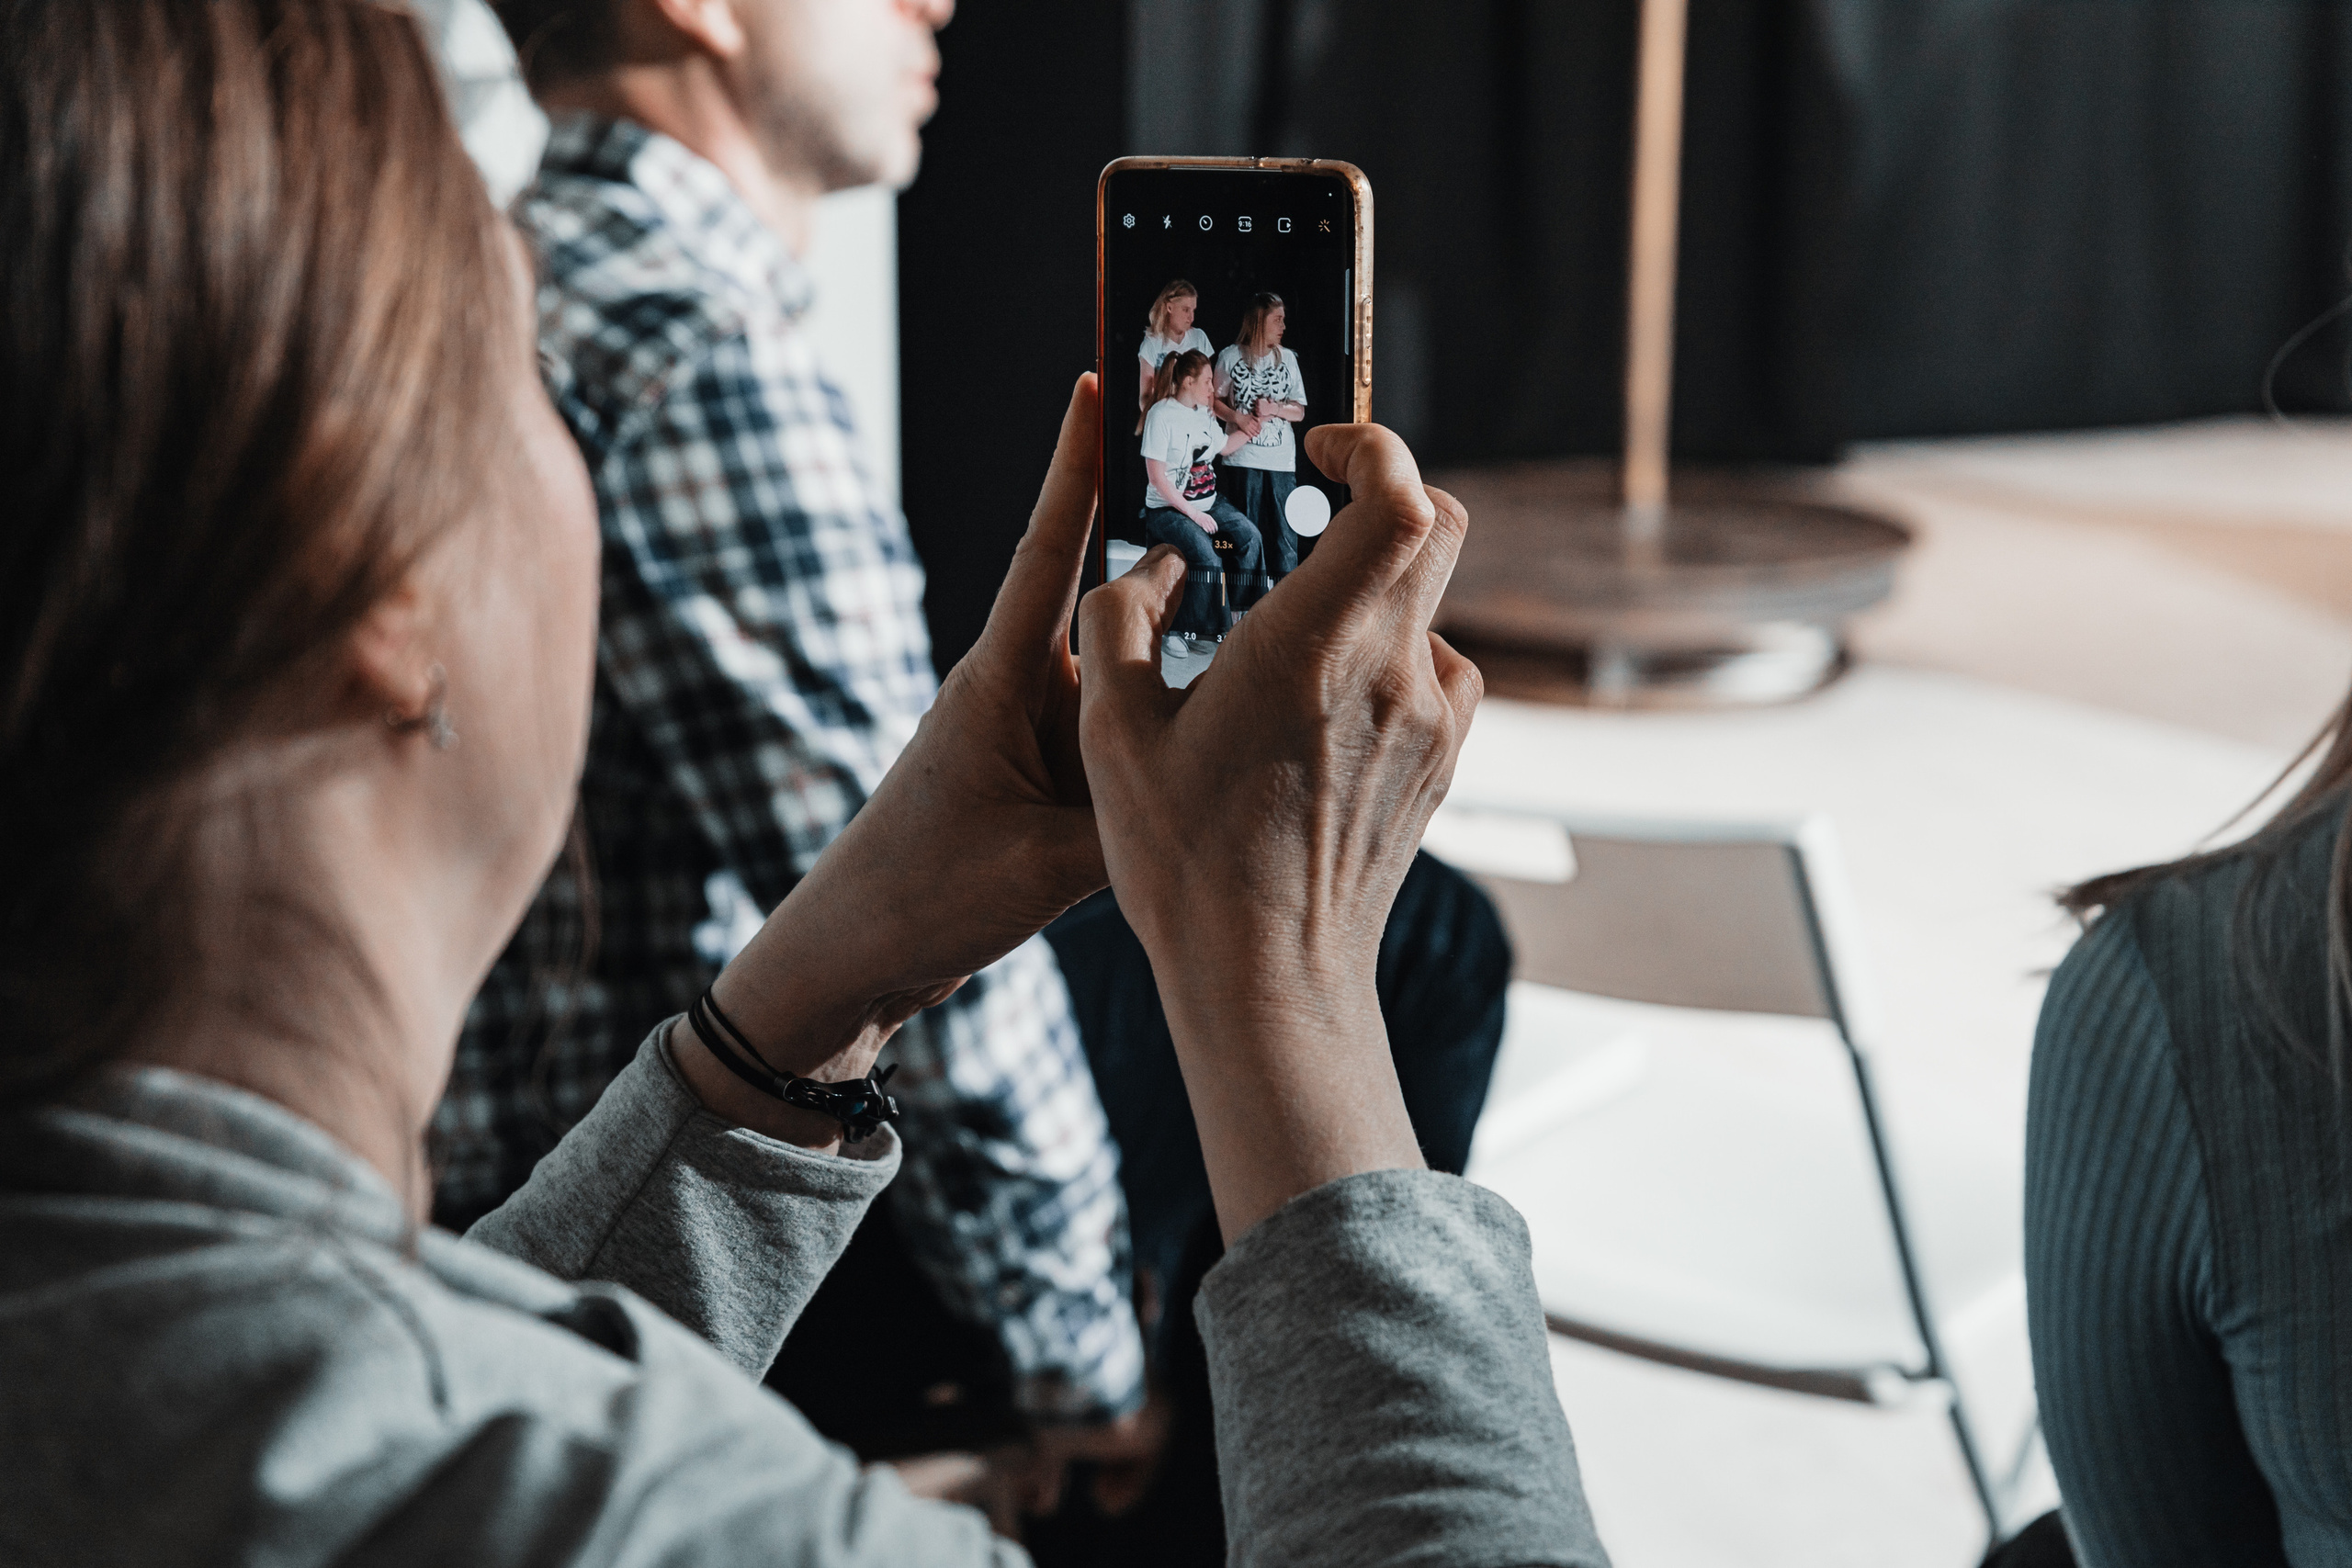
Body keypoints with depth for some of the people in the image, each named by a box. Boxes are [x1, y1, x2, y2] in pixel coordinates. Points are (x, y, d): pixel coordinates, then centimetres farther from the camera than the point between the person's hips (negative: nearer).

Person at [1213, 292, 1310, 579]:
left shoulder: (1287, 358, 10)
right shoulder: (1231, 356, 3)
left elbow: (1300, 412, 11)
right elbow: (1216, 400, 9)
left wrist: (1275, 408, -8)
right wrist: (1237, 417, -9)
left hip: (1282, 460, 2)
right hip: (1242, 457, -2)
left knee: (1285, 533, -2)